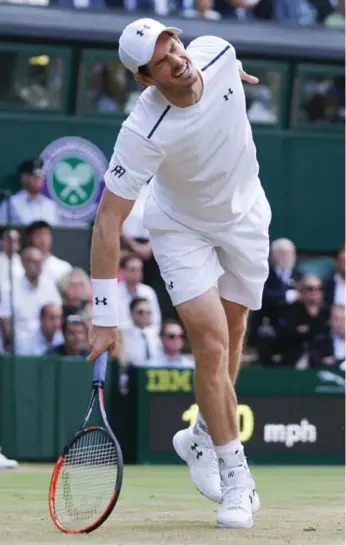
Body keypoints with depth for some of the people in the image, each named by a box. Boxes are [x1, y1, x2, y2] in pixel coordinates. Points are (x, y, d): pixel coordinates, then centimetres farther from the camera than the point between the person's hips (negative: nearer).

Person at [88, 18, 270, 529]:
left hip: (244, 215, 5)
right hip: (180, 228, -4)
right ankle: (236, 475, -3)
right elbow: (108, 220, -33)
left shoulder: (216, 52, -24)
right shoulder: (143, 133, -36)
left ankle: (202, 438, 37)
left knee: (231, 335, 13)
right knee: (211, 344, -16)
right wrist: (104, 316, -34)